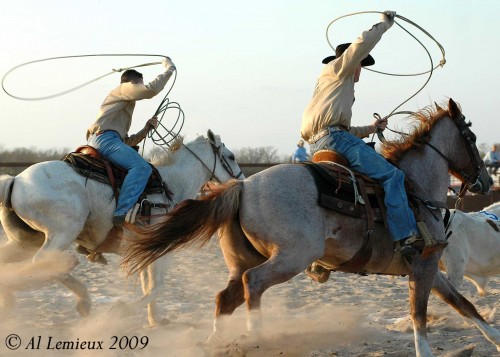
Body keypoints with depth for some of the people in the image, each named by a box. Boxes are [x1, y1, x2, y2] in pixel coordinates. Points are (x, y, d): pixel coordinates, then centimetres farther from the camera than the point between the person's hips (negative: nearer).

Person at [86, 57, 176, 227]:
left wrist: (146, 129, 20)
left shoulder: (125, 108, 37)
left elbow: (127, 142, 30)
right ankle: (122, 213, -41)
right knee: (141, 167, -27)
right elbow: (150, 89, -7)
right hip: (105, 138, -10)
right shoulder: (124, 89, 11)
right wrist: (168, 70, 4)